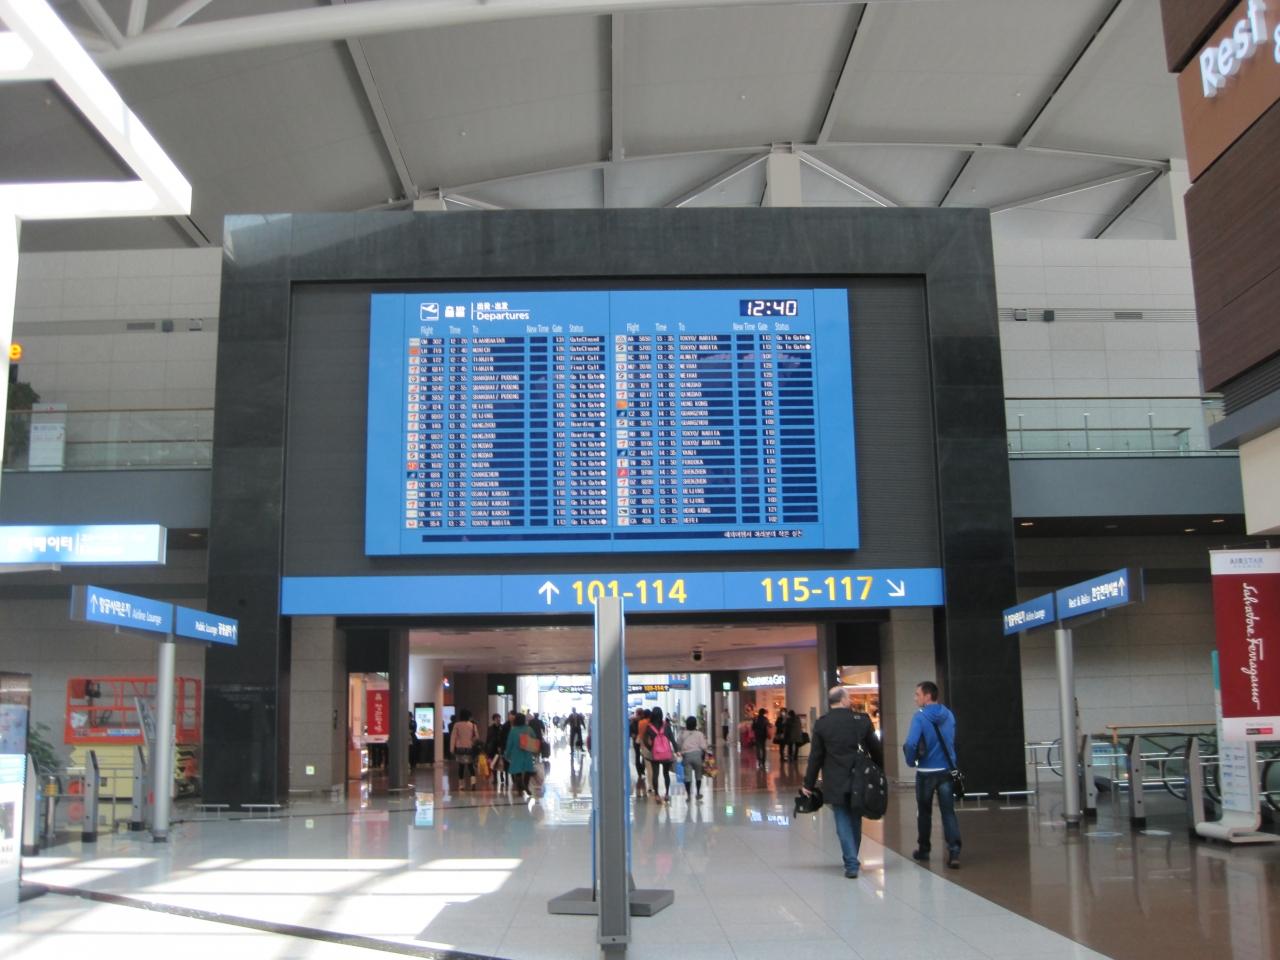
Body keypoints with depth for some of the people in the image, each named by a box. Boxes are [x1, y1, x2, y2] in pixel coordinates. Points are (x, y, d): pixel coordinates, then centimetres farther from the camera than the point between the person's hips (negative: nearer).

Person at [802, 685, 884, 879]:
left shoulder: (821, 724, -6)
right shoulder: (862, 720, -4)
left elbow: (815, 757, -4)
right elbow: (876, 749, 3)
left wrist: (809, 784, 4)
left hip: (835, 783, -2)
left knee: (843, 824, 3)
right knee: (855, 822, 17)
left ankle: (851, 864, -4)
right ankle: (852, 859, 28)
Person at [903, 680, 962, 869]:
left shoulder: (920, 717, -13)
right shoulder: (949, 715, 3)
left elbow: (911, 743, -23)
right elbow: (951, 741, 14)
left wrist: (911, 761, -6)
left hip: (926, 772, -3)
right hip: (947, 770, 3)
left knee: (924, 812, 13)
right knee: (948, 812, 0)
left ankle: (923, 850, 25)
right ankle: (954, 852, -14)